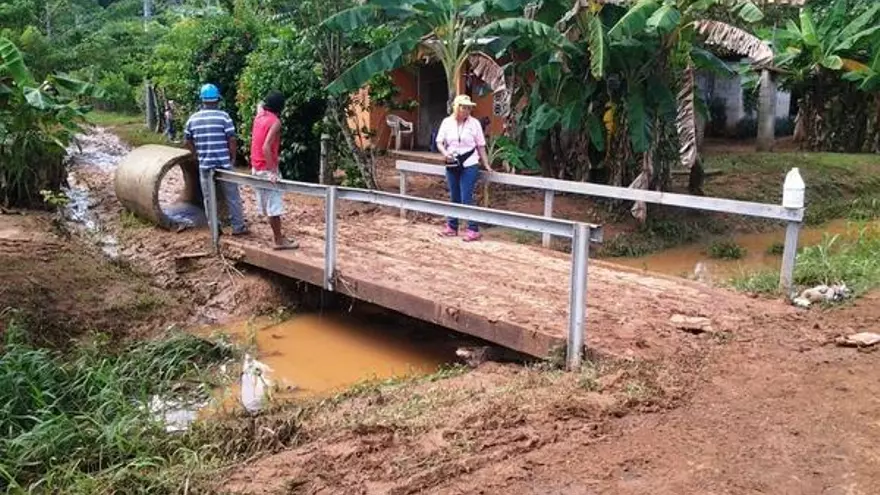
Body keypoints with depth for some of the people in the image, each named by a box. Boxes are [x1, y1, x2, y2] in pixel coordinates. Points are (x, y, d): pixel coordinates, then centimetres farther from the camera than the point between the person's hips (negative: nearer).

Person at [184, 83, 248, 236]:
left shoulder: (193, 118, 2)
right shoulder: (223, 116, -10)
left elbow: (187, 141, 9)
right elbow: (232, 139, -11)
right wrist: (233, 157, 3)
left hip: (204, 165, 3)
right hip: (224, 164, -3)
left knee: (208, 198, 12)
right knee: (232, 197, 7)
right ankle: (238, 227, 12)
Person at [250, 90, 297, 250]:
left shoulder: (259, 115, 6)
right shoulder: (275, 122, -17)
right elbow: (266, 147, -26)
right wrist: (273, 171, -27)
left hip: (256, 168, 9)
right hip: (267, 169, -9)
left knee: (267, 205, 13)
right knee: (274, 206, -4)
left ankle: (278, 236, 21)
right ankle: (279, 241, 0)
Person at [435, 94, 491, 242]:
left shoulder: (474, 123, -4)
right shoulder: (447, 122, 0)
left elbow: (481, 146, 2)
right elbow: (439, 142, 3)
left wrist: (486, 164, 2)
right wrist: (445, 153, -17)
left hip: (469, 166, -3)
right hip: (452, 165, 3)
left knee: (466, 199, -6)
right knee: (454, 198, 13)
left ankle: (473, 230, 1)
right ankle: (452, 227, 24)